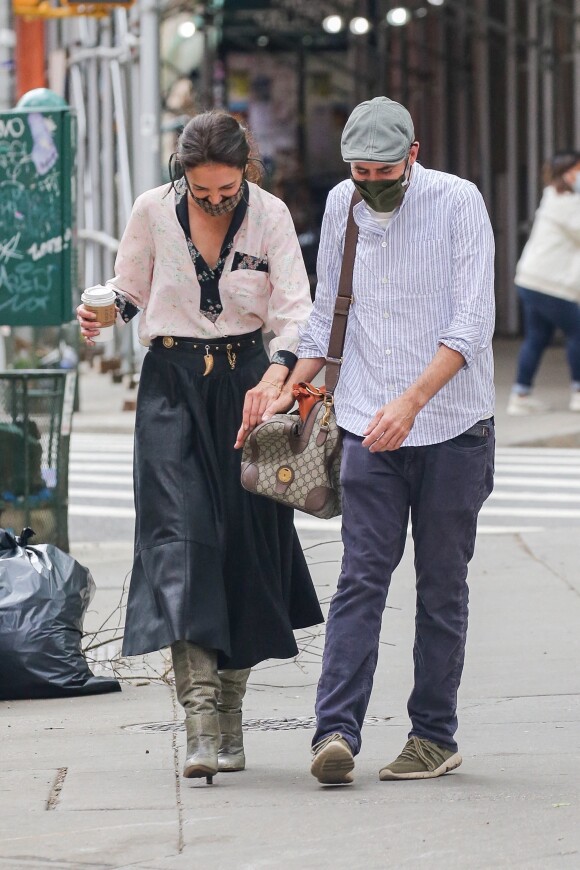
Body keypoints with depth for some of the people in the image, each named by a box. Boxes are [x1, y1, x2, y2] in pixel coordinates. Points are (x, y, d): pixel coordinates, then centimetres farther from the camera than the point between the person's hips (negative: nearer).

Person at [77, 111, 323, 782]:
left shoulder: (269, 215, -3)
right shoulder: (153, 211, -1)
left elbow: (295, 309, -7)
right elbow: (129, 289, 12)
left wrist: (275, 374, -24)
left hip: (247, 380, 1)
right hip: (172, 383, -1)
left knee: (246, 541, 1)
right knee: (180, 535, -14)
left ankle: (229, 712, 14)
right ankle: (200, 716, -21)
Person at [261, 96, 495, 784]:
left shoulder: (458, 202, -8)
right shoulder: (342, 205, 7)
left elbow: (473, 320, -15)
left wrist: (411, 401, -25)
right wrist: (289, 390, 10)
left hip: (452, 425, -2)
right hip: (369, 428, 3)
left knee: (442, 586, 4)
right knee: (361, 576, -8)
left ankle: (434, 735, 12)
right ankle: (335, 730, -16)